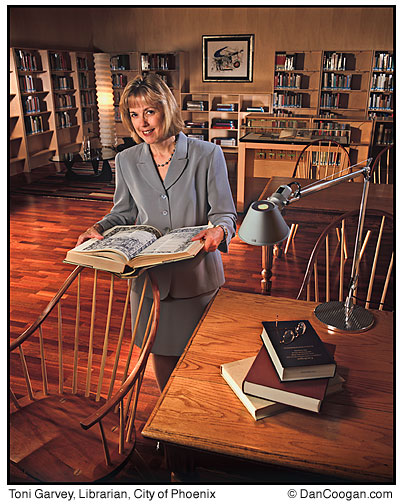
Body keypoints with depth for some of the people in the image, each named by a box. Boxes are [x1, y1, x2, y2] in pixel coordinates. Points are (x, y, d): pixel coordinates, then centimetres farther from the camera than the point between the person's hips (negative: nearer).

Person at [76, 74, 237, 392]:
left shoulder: (207, 154, -8)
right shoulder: (126, 160, 2)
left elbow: (225, 213, -6)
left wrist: (219, 230, -29)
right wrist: (99, 229, -6)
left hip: (197, 276, -2)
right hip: (149, 276, 3)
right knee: (160, 351, 18)